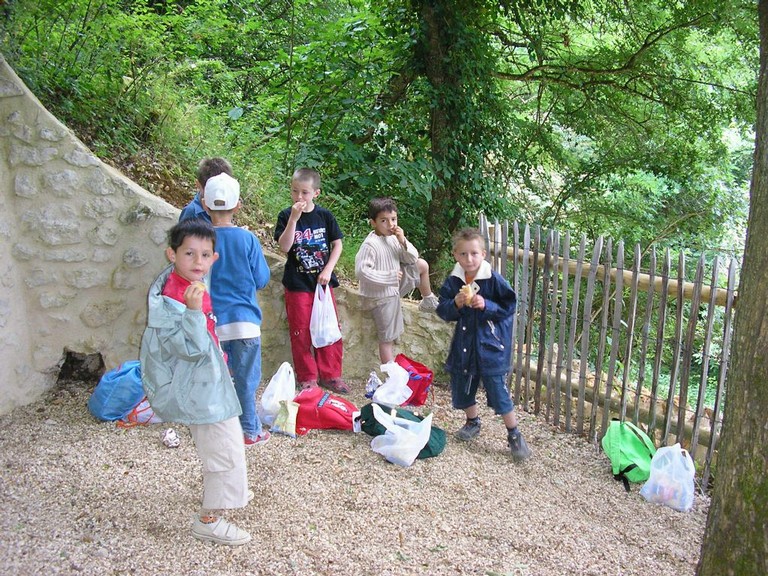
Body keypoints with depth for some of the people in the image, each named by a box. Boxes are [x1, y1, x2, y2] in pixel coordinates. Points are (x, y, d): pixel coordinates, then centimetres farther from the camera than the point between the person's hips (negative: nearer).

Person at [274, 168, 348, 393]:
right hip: (297, 284, -2)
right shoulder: (286, 216, -5)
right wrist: (294, 218, -24)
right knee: (301, 332, 4)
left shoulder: (324, 215, 0)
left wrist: (328, 270, -7)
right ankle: (307, 378, 17)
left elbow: (337, 244, 5)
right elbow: (284, 247, -16)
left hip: (323, 281, 2)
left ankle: (329, 374, 19)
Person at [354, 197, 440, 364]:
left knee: (422, 265, 11)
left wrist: (403, 242, -15)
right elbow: (361, 271, -32)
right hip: (381, 295, -7)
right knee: (387, 338, -1)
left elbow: (412, 259, 4)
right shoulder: (370, 244, -24)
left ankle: (428, 301, 30)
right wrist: (390, 277, -26)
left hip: (394, 286, 7)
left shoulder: (393, 238, -1)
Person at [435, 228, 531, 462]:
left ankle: (514, 435, 15)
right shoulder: (453, 282, -3)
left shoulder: (494, 280, -13)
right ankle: (472, 422, 43)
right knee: (462, 387, 17)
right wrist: (456, 304, -19)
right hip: (464, 344, 4)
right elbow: (442, 311, 0)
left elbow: (509, 307, -9)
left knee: (498, 391, -3)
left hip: (490, 345, -4)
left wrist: (486, 305, -21)